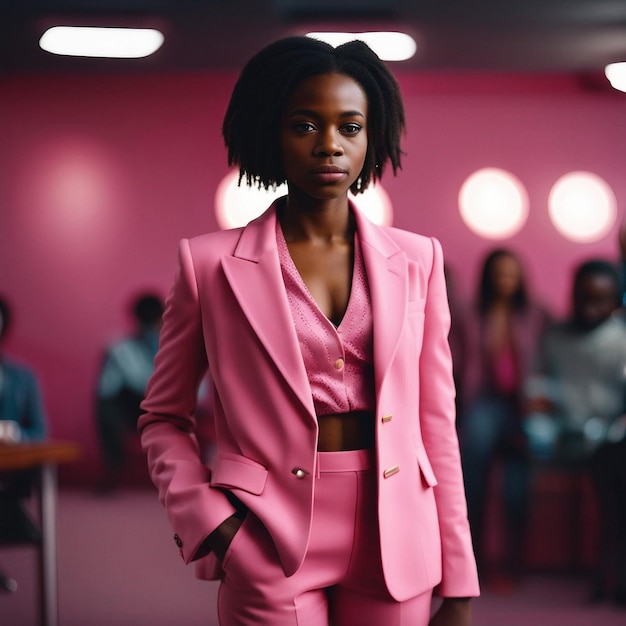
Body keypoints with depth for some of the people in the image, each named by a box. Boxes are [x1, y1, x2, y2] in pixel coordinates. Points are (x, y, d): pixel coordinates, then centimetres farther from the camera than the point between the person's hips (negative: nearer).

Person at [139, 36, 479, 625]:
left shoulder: (415, 261, 5)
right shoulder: (212, 264, -1)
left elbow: (435, 422, 6)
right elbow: (163, 418, 7)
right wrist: (209, 522, -8)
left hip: (395, 547, 2)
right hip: (271, 554, -2)